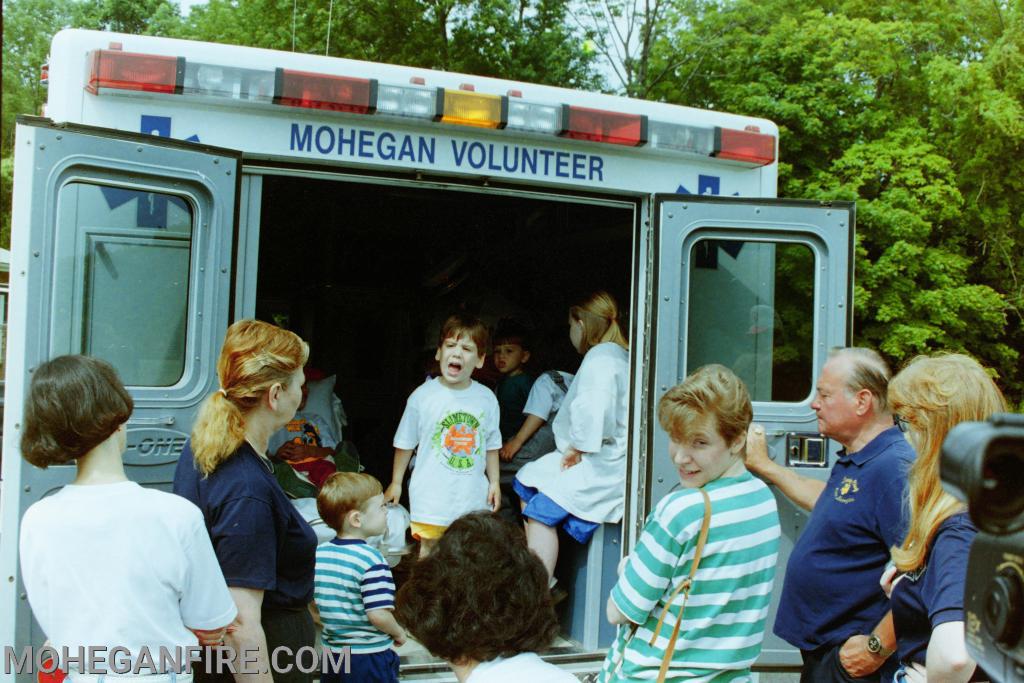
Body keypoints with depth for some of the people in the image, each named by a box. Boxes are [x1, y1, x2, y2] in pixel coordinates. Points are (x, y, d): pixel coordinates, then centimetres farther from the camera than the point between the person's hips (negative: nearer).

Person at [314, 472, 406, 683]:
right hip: (370, 655, -6)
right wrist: (398, 633, -7)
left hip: (331, 651, 7)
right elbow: (378, 615, -24)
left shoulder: (318, 554, 1)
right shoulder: (371, 560, -20)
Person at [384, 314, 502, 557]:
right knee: (429, 550, 5)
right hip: (432, 495, -3)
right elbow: (405, 443, 2)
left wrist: (494, 482, 11)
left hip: (473, 496, 3)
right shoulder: (423, 396, -7)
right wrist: (396, 482, 6)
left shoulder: (487, 398, 1)